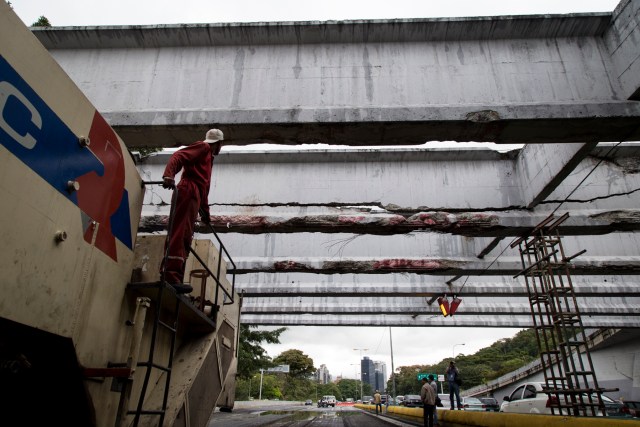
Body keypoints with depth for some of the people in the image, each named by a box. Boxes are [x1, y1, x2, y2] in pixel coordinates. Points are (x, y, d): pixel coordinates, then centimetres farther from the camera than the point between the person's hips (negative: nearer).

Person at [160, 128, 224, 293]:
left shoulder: (208, 159, 34)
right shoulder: (203, 147, 8)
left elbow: (204, 187, 31)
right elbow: (178, 156, -9)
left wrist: (205, 212, 28)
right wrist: (169, 175, -28)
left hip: (194, 196, 9)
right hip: (188, 191, -9)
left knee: (184, 237, 1)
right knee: (179, 233, -20)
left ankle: (170, 277, -4)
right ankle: (171, 277, -29)